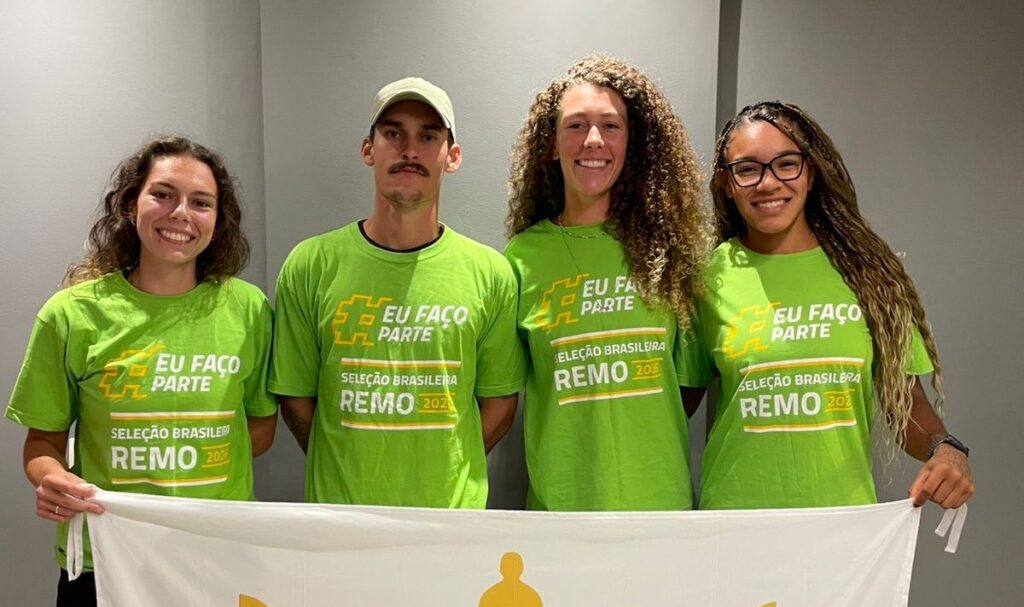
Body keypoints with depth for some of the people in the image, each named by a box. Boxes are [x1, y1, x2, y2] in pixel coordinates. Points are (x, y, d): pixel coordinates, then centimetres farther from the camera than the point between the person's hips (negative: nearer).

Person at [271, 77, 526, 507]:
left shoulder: (490, 273, -6)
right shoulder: (310, 266, -7)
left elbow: (499, 402, 1)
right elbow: (296, 399, 0)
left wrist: (445, 475, 1)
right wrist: (346, 475, 4)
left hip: (453, 513, 1)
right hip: (338, 511, 0)